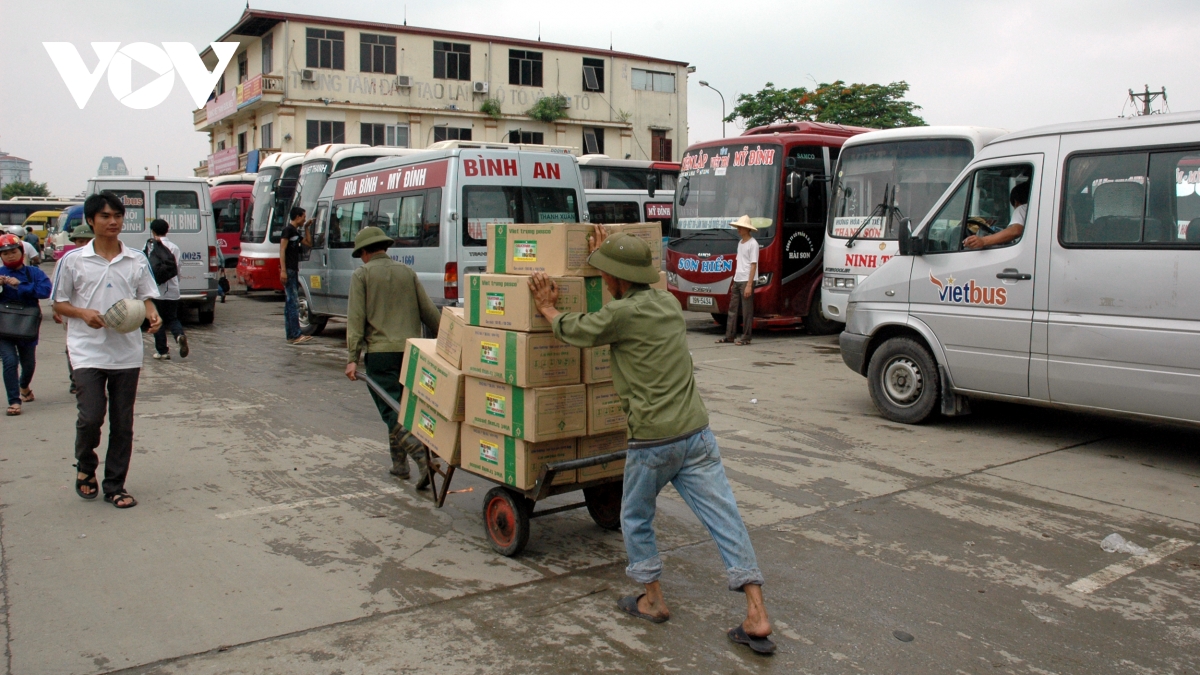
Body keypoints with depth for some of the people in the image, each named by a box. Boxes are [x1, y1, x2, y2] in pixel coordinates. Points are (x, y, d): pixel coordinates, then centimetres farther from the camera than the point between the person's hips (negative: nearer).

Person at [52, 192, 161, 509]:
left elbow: (146, 298, 10)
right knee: (91, 416, -10)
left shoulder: (137, 260, 5)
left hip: (127, 353, 2)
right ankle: (85, 467, 21)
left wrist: (153, 316, -12)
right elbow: (59, 304, 5)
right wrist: (84, 313, -14)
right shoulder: (73, 260, 0)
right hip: (88, 352, -2)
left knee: (122, 423, 6)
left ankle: (115, 486, 18)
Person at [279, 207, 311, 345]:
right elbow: (282, 250, -13)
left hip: (294, 271, 10)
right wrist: (283, 270, -20)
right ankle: (295, 335, -16)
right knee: (293, 303, -13)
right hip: (288, 271, -10)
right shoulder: (288, 230, -8)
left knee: (290, 303, 9)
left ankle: (290, 335, 12)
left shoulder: (296, 232, 19)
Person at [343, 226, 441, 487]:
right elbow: (429, 312, 11)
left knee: (392, 412, -6)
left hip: (380, 352, -5)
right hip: (410, 351, 5)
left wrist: (352, 358, -8)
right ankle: (399, 464, 23)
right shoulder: (407, 272, 13)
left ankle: (423, 458, -23)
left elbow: (355, 318, -7)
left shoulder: (361, 275, 1)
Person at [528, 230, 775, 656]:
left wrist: (547, 308, 25)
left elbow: (574, 331, 6)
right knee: (725, 520, 2)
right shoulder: (668, 303, 10)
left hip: (652, 441, -6)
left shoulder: (622, 313, -11)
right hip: (697, 433, 6)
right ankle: (757, 617, 1)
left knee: (635, 520, 18)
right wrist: (607, 258, 42)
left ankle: (652, 601, 28)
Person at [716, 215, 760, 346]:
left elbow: (753, 265, -13)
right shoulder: (740, 243, 16)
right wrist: (734, 282, 17)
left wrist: (749, 285, -18)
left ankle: (746, 337, 3)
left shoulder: (753, 244, -9)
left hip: (746, 281, -8)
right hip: (737, 281, 8)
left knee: (747, 310, -2)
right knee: (733, 308, 9)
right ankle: (729, 336, 13)